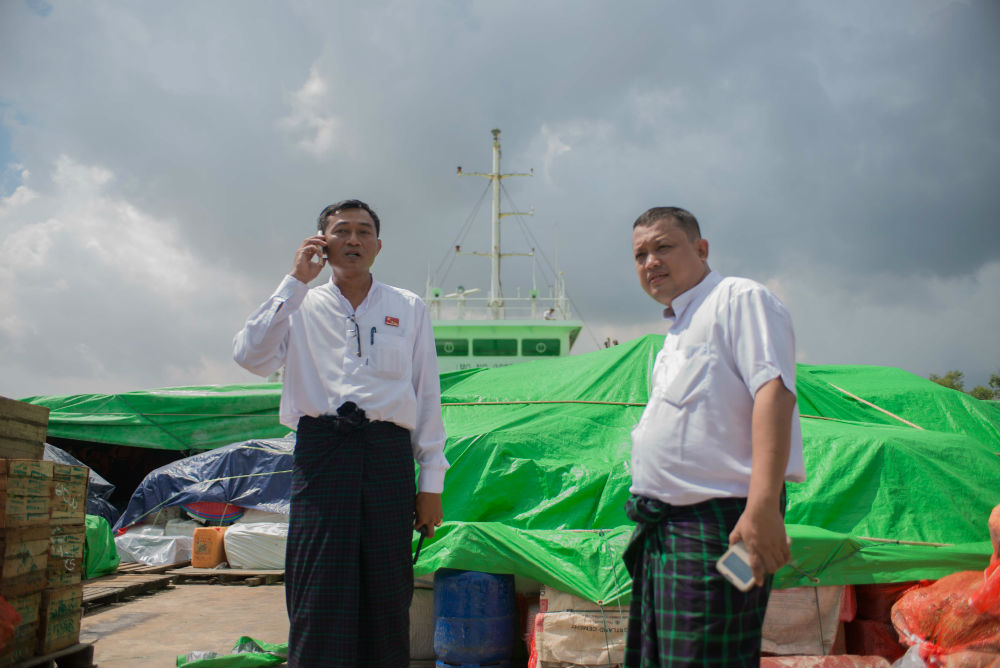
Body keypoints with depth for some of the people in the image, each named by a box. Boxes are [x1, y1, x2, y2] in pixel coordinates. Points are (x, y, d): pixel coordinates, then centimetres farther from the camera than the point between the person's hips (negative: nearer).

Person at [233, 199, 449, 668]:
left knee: (386, 597, 1)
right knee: (318, 596, -4)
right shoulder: (302, 306, 15)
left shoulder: (409, 308, 16)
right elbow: (250, 356, -4)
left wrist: (431, 482, 6)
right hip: (321, 451, 0)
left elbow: (427, 396, 13)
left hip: (388, 454, 1)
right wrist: (296, 281, 0)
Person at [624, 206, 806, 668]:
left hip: (717, 523, -9)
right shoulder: (676, 330, 25)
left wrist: (762, 506, -27)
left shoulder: (741, 298, -3)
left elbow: (773, 391, -17)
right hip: (664, 527, 9)